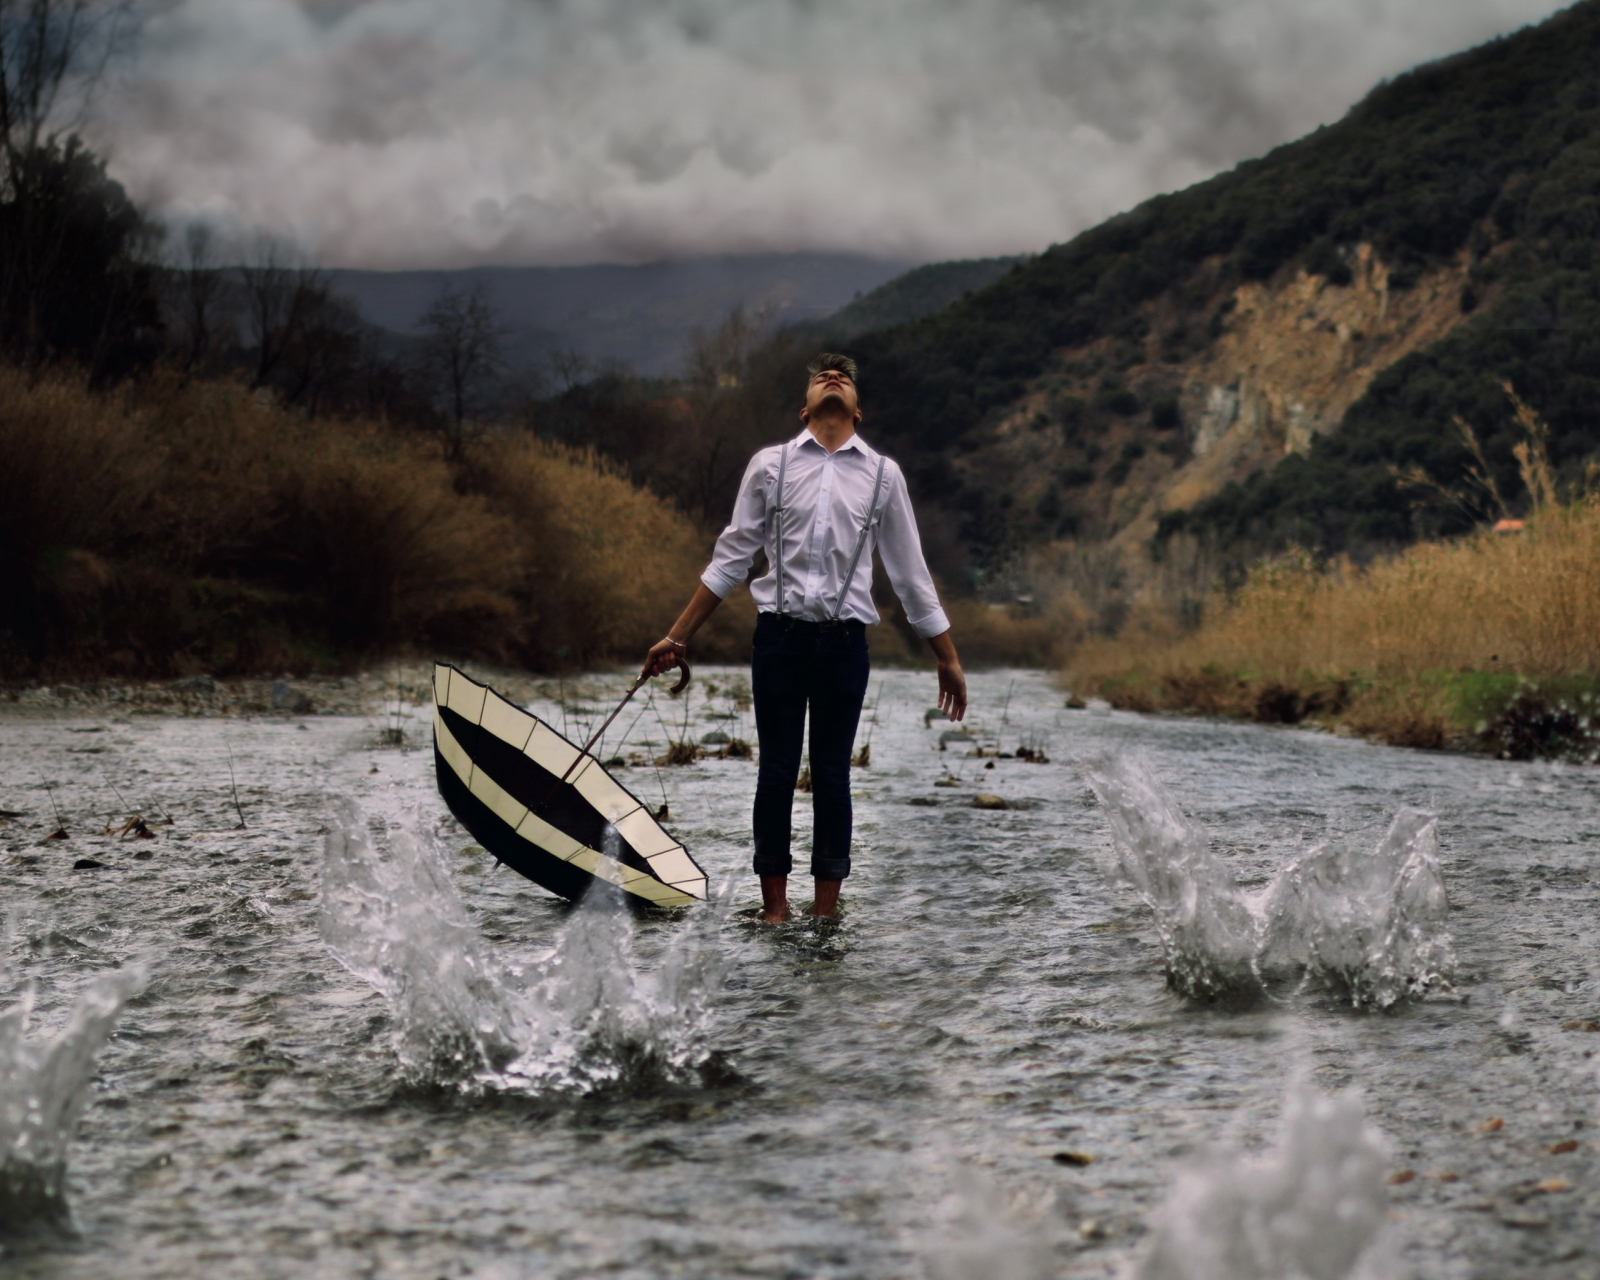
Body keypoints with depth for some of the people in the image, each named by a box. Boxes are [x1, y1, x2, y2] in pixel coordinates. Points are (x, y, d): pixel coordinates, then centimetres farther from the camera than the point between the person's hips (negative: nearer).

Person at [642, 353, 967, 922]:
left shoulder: (882, 474, 10)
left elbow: (910, 572, 14)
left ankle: (825, 912, 10)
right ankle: (774, 907, 9)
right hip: (781, 634, 0)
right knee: (776, 771, 2)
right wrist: (677, 636, 6)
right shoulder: (770, 464, 7)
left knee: (832, 775, 4)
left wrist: (948, 658, 13)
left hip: (844, 638, 0)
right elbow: (731, 558, 10)